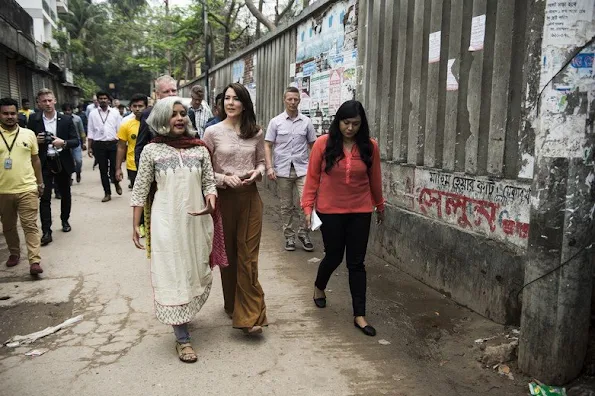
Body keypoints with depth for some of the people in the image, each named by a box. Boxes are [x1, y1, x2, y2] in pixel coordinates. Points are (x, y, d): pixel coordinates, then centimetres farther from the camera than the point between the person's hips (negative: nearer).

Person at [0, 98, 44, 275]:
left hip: (27, 188, -1)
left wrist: (40, 182, 10)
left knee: (30, 225, -4)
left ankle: (35, 261, -6)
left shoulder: (29, 134, 2)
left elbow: (35, 159, 9)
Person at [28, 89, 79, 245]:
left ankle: (65, 220, 36)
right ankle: (46, 232, -2)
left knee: (65, 194, 15)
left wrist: (64, 143, -21)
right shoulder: (34, 119, -1)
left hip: (62, 162, 1)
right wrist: (36, 141, -14)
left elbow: (76, 141, -2)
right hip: (43, 164, -1)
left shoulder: (66, 119, -1)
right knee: (44, 197, -4)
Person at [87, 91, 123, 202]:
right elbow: (90, 131, 6)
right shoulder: (93, 114, 5)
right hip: (99, 144, 1)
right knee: (103, 170, 6)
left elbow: (119, 129, 3)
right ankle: (107, 193, 17)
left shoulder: (115, 113, 4)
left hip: (113, 143, -1)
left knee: (115, 167, -1)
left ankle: (116, 183, 33)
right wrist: (90, 147, 2)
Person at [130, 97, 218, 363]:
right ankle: (182, 338, 7)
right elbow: (140, 191, 1)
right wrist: (135, 226, 0)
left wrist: (210, 198, -14)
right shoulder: (151, 150, -2)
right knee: (173, 276, 0)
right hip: (166, 222, -3)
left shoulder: (199, 149, 4)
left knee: (195, 273, 15)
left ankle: (183, 317, 42)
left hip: (196, 220, 3)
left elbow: (209, 182, 8)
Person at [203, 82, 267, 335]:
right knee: (227, 254, 12)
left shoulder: (256, 133, 4)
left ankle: (250, 316, 5)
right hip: (224, 198, -1)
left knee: (248, 256, 0)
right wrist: (224, 178, -17)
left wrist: (257, 173, -8)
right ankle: (232, 304, 31)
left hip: (250, 197, 1)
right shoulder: (213, 132, -3)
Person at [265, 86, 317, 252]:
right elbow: (268, 145, 3)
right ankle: (289, 236, 22)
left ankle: (303, 233, 9)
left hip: (302, 169, 0)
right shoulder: (276, 122, 2)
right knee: (286, 206, 9)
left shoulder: (306, 121, 4)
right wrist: (269, 167, -7)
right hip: (283, 170, 0)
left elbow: (313, 145, 10)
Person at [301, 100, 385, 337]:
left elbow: (375, 179, 7)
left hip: (360, 212, 1)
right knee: (334, 256, 13)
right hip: (330, 211, -1)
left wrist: (379, 206, 18)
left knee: (356, 262, 5)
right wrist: (308, 206, -7)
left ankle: (359, 315, 14)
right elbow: (312, 177, -4)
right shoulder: (323, 143, -8)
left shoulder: (369, 146, -4)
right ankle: (319, 287, 45)